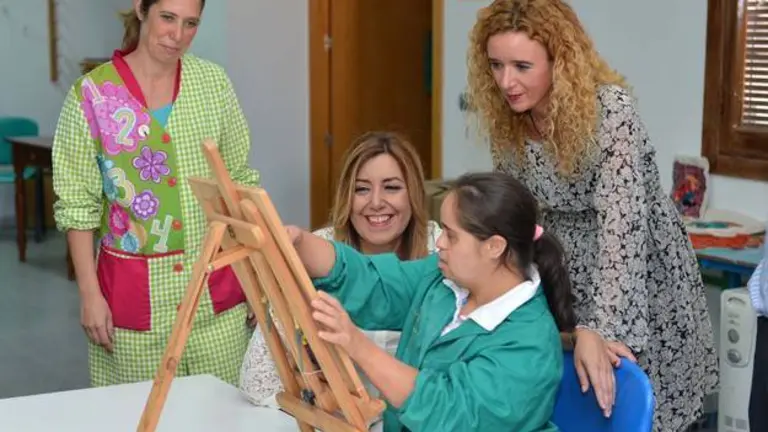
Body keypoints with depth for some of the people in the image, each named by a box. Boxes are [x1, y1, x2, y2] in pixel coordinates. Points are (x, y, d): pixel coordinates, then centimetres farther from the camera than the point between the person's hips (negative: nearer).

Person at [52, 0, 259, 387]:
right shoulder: (91, 94, -5)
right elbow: (77, 203, -3)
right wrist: (89, 293, -7)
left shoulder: (214, 83, 2)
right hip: (134, 290, -2)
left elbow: (240, 182, 7)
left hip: (216, 283, 2)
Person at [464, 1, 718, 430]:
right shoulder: (505, 119, -9)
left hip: (641, 274, -5)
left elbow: (621, 223, -34)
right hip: (566, 273, 5)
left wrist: (598, 328, -41)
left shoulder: (610, 110, -27)